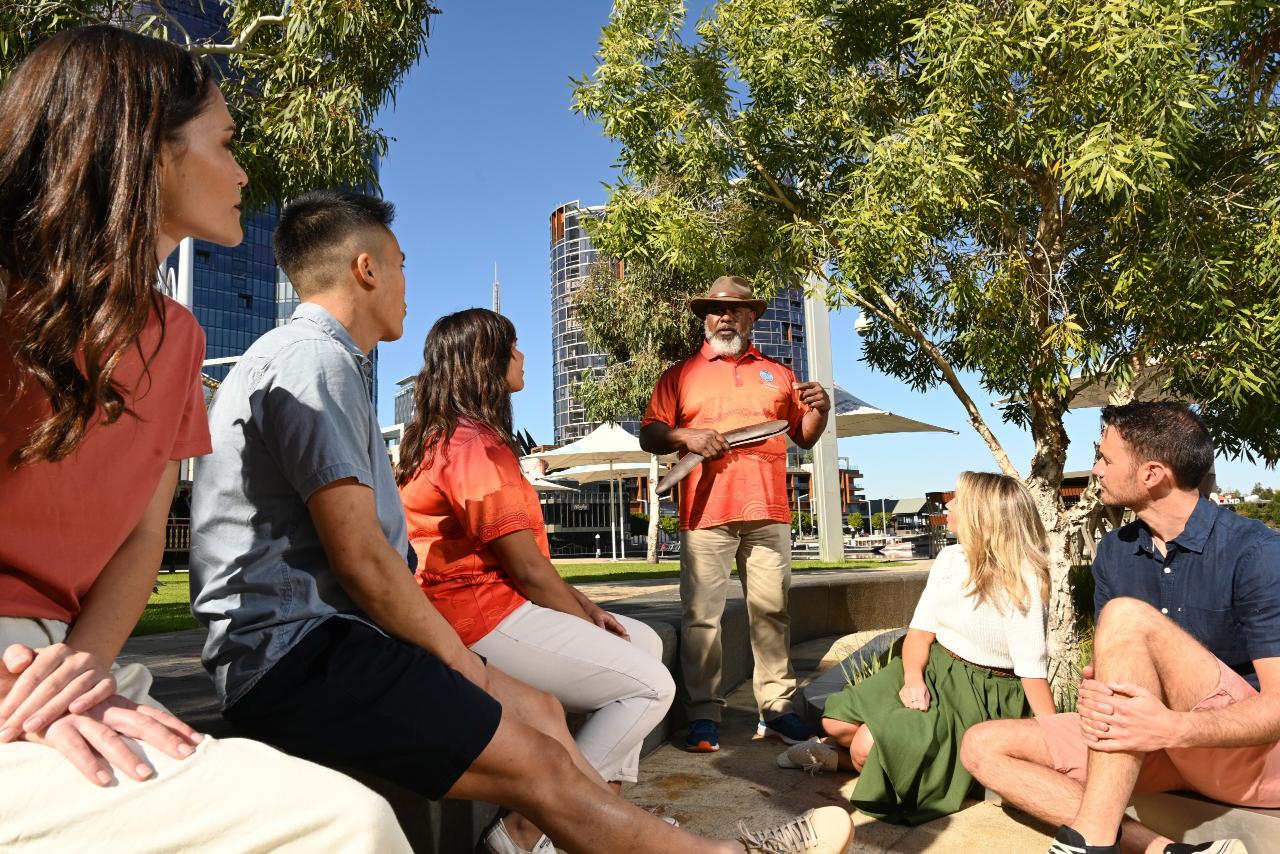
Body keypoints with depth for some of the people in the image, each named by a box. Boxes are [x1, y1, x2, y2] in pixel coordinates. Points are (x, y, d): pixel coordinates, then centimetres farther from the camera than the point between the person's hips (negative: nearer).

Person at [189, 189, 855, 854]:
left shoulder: (321, 356, 19)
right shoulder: (314, 357, -13)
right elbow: (359, 556, -21)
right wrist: (455, 656, -8)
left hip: (316, 637, 11)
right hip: (297, 654, -11)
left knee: (540, 710, 10)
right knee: (540, 765, -14)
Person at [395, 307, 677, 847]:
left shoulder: (446, 438, 17)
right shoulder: (473, 445, -17)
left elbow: (525, 557, 14)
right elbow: (527, 568, -19)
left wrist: (589, 611, 8)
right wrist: (589, 623, -4)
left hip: (479, 605, 11)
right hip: (483, 618, -11)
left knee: (645, 642, 14)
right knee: (650, 684, -9)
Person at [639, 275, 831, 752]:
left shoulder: (777, 374, 20)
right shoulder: (680, 375, 13)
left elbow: (804, 438, 21)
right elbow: (648, 435, 8)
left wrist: (819, 411, 0)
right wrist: (685, 435, -11)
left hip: (768, 512, 2)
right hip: (706, 513, -2)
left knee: (772, 612, 4)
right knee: (701, 615, -4)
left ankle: (776, 709, 12)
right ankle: (703, 716, 2)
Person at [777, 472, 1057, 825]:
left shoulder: (1022, 582, -19)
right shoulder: (949, 559, 2)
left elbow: (1032, 671, -20)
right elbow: (920, 630, 0)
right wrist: (913, 677, -19)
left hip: (984, 694, -6)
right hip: (931, 669, 6)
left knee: (867, 748, -20)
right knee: (837, 722, -10)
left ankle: (840, 759, 11)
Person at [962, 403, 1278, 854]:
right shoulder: (1114, 551, 4)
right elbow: (1114, 663, 3)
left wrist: (1176, 728, -38)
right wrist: (1095, 691, -23)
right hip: (1162, 746, 7)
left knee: (1127, 616, -31)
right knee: (983, 746, -9)